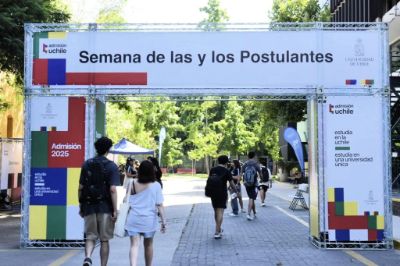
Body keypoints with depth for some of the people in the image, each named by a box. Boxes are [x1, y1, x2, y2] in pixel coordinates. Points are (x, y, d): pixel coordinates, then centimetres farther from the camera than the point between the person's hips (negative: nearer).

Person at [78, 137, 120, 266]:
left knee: (90, 237, 9)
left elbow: (80, 188, 6)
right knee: (104, 240, 8)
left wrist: (81, 207, 15)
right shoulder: (111, 166, -6)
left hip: (89, 206, 3)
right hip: (105, 207, -3)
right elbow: (112, 190, -13)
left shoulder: (86, 164, 6)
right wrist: (115, 210, -9)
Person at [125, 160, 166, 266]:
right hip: (149, 219, 0)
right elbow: (159, 205, -8)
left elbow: (128, 202, 4)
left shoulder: (133, 183, -1)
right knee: (148, 245, 18)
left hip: (133, 219, 0)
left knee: (134, 245, -1)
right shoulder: (156, 185, -6)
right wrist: (163, 221, -4)